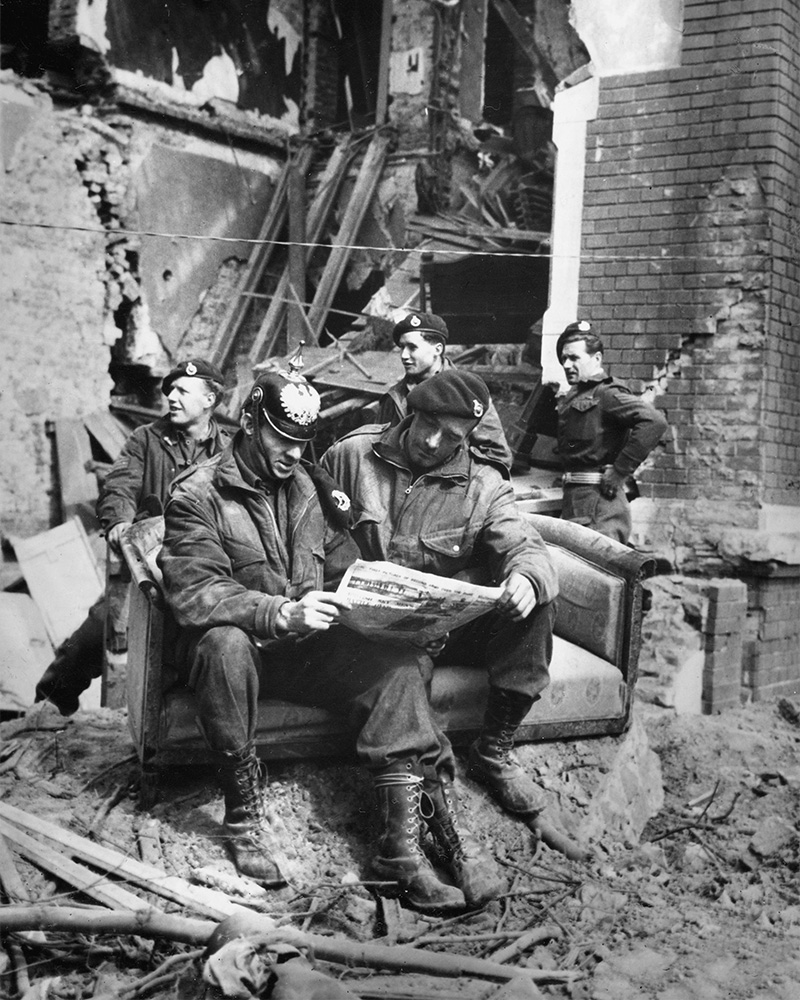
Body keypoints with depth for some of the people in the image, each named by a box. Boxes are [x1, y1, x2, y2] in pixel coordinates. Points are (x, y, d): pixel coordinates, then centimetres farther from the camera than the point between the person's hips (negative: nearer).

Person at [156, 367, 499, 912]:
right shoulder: (197, 495, -7)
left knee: (397, 664, -19)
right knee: (224, 643, -39)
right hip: (241, 647, -5)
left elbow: (344, 565, 17)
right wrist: (283, 613, -33)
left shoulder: (309, 485, 13)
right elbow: (194, 592, -19)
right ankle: (244, 814, -22)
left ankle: (402, 846, -26)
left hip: (306, 646, 5)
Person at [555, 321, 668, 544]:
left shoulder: (607, 394, -10)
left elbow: (654, 421, -24)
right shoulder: (573, 397, 18)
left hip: (599, 502, -9)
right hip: (574, 499, 9)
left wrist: (620, 472, -20)